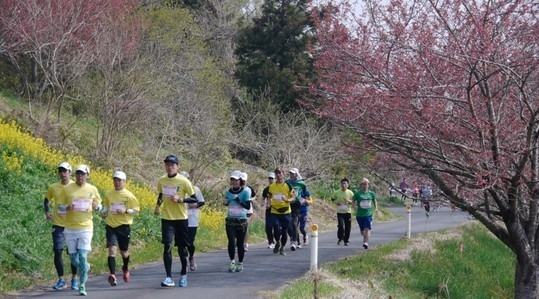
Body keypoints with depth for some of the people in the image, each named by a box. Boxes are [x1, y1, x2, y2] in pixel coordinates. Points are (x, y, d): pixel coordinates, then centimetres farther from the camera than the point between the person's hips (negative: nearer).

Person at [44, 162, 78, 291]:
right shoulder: (53, 188, 1)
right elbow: (46, 200, 18)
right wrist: (47, 212, 2)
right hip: (58, 224, 1)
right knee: (57, 252, -4)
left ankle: (74, 279, 18)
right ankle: (61, 280, 7)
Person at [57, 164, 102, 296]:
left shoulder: (92, 190, 2)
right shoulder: (67, 189, 0)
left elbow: (99, 205, 13)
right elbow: (59, 206, 4)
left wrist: (97, 207, -11)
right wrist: (67, 207, -18)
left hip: (86, 227, -1)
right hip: (70, 228, 1)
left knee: (82, 257, -11)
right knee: (73, 258, 6)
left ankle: (82, 286, -3)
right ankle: (85, 267, 39)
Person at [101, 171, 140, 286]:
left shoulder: (128, 195, -4)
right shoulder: (108, 194, 5)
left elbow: (136, 210, -1)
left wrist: (126, 211, -17)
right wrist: (104, 212, 4)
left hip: (124, 226, -1)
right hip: (110, 225, 1)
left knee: (124, 252, 11)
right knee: (112, 249, -16)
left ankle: (125, 268, 42)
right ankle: (112, 275, -20)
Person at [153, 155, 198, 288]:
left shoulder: (184, 181, -9)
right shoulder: (161, 181, 2)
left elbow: (194, 199, -5)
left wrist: (180, 199, -19)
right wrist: (157, 206, 3)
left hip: (181, 218, -2)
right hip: (166, 218, 2)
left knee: (182, 247, 7)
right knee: (167, 246, -13)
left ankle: (183, 274, 29)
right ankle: (169, 277, -14)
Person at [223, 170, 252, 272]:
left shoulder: (245, 192, -6)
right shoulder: (228, 192, 5)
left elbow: (248, 206, -13)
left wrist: (238, 200, -23)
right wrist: (225, 202, 0)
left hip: (242, 221, -2)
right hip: (230, 220, 2)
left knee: (240, 243, 4)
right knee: (231, 241, -14)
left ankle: (240, 264, 18)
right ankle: (232, 261, -1)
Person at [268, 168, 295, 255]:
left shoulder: (288, 186, -2)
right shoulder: (271, 186, 5)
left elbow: (294, 197, 1)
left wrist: (287, 200, -20)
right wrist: (270, 203, -1)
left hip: (286, 212, -1)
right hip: (275, 212, 1)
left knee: (284, 231, 3)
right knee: (276, 228, -16)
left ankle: (282, 248, 21)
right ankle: (277, 242, 13)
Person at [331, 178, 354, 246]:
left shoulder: (350, 193, -1)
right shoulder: (337, 192, 1)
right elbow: (332, 199, 15)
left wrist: (349, 201, -18)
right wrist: (336, 202, -6)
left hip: (348, 212, 1)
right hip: (340, 212, -1)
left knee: (348, 227, 2)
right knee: (341, 225, -16)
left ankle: (346, 241, 17)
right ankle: (340, 238, 3)